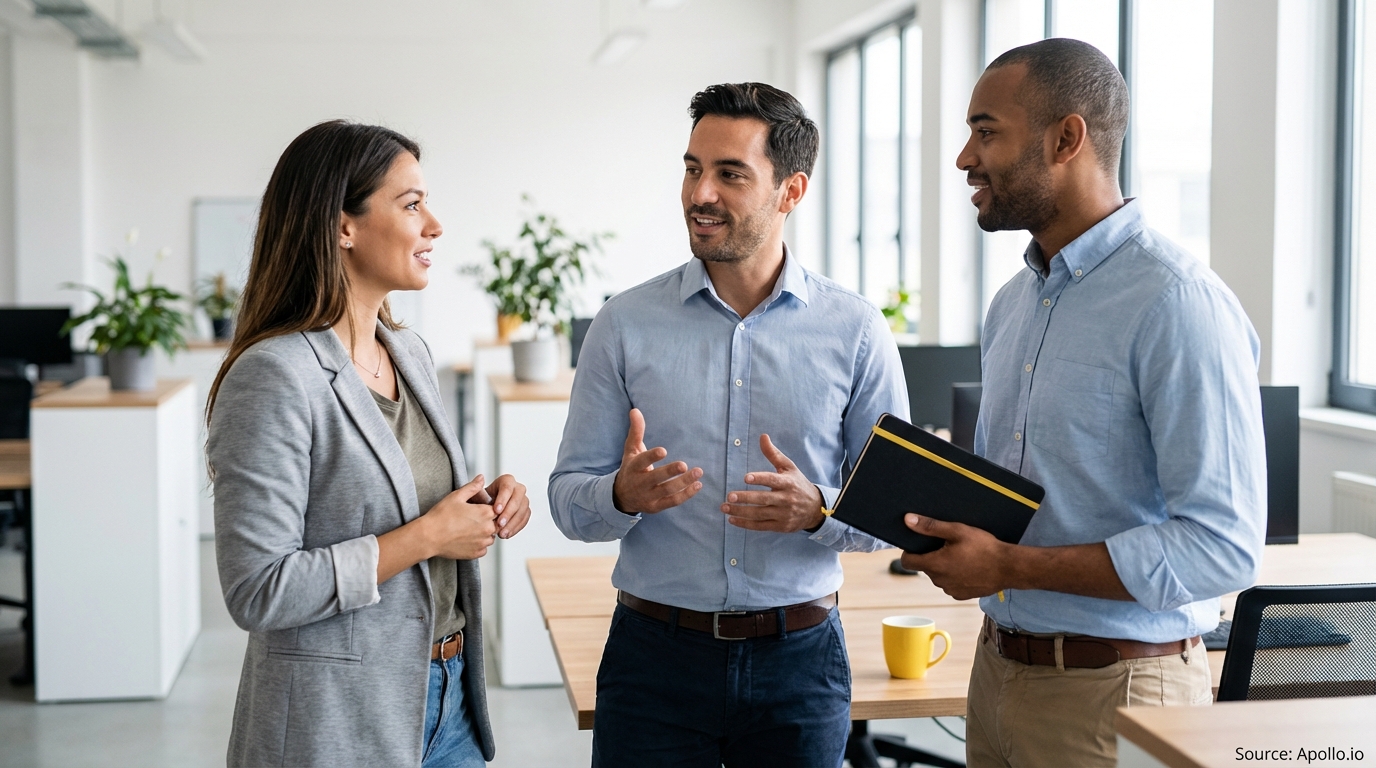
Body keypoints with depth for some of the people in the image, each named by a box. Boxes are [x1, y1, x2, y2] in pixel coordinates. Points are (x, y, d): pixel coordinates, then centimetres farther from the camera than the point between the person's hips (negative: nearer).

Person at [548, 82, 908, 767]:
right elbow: (568, 499, 0)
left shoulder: (857, 332, -1)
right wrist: (623, 495, -21)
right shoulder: (624, 325, -1)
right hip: (654, 653, 0)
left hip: (800, 658, 0)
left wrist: (817, 511, -19)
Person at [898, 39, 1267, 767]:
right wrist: (936, 518, -3)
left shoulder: (1179, 304, -18)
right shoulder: (1012, 303, 10)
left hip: (1112, 690, -7)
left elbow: (1223, 544, -23)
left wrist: (1011, 566, -21)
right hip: (998, 669, 8)